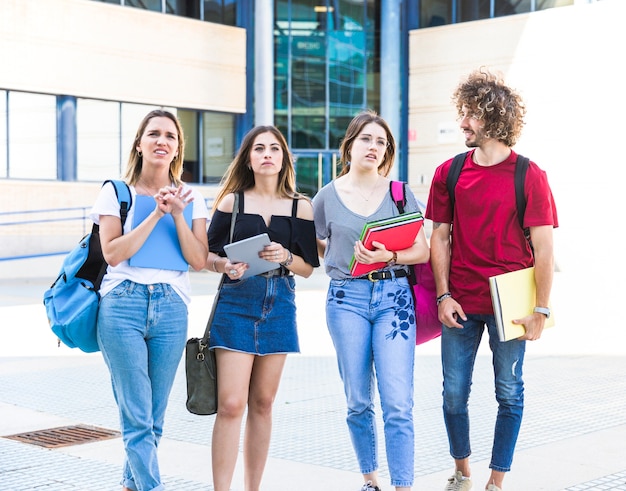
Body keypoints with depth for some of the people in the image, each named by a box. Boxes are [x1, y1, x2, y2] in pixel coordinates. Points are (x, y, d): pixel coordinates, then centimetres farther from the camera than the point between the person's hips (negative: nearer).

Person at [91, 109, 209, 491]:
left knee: (153, 419, 8)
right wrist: (156, 214, -10)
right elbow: (113, 253, -7)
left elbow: (199, 261, 1)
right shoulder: (116, 192, 5)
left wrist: (177, 215, -9)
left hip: (171, 308, 3)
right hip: (123, 305, -3)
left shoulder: (191, 199, 11)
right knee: (137, 418, -7)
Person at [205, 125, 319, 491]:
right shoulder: (232, 201, 3)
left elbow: (308, 268, 7)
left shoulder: (301, 207, 7)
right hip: (236, 302, -2)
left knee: (262, 403, 9)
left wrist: (286, 257, -12)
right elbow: (208, 256, 4)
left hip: (279, 306, 2)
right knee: (231, 404, -10)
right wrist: (226, 266, -16)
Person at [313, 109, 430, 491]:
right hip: (347, 299, 1)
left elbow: (423, 250, 0)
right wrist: (346, 258, 2)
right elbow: (316, 246, 16)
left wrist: (388, 256, -16)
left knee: (398, 404, -8)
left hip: (394, 297, -1)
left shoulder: (399, 193, 4)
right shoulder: (327, 197, 5)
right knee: (358, 401, 8)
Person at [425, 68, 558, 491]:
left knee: (509, 393, 7)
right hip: (461, 304, 3)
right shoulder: (449, 173, 3)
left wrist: (541, 310, -9)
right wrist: (444, 295, -2)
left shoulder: (529, 176, -7)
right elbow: (440, 237, 6)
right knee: (454, 392, 8)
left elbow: (544, 247, -6)